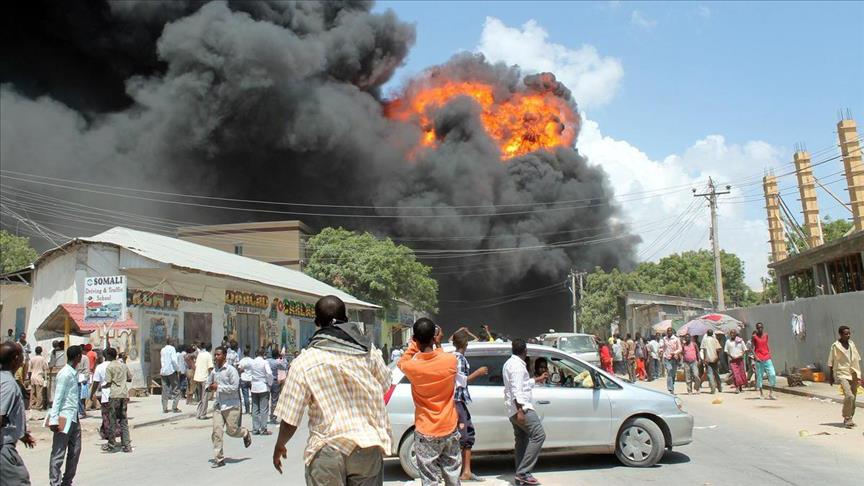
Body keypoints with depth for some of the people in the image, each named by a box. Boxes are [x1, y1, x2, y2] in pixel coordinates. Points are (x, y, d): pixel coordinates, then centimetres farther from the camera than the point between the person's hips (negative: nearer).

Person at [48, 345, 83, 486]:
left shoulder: (75, 373, 12)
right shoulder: (65, 374, -13)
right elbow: (57, 398, -16)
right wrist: (54, 419, -19)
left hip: (74, 418, 9)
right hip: (64, 418, -9)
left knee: (75, 451, 12)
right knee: (59, 453, -2)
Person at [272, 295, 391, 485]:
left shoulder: (304, 362, -9)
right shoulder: (368, 351, -1)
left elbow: (290, 418, -7)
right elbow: (385, 386, 15)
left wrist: (279, 446, 11)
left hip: (328, 451, -2)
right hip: (369, 446, 2)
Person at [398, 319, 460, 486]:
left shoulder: (411, 367, -16)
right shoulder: (451, 360, -13)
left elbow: (401, 363, 9)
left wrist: (414, 343, 8)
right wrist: (438, 344, 17)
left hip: (426, 434, -2)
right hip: (450, 429, 2)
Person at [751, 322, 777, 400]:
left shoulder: (766, 335, 9)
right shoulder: (754, 337, -1)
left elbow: (767, 345, 18)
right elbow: (753, 348, -1)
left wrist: (769, 353, 6)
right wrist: (756, 357, -11)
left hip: (767, 358, 3)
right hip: (759, 359, -3)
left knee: (772, 374, -7)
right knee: (759, 376, 1)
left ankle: (771, 393, -2)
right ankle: (760, 393, 11)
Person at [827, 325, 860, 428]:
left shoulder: (852, 343, 10)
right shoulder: (835, 346, -6)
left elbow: (857, 359, 16)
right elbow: (831, 362, -1)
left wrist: (858, 373, 11)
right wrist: (830, 376, 0)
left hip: (853, 374, 6)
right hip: (842, 374, -6)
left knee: (853, 397, 9)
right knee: (849, 396, -20)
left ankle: (848, 419, 22)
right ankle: (847, 418, -10)